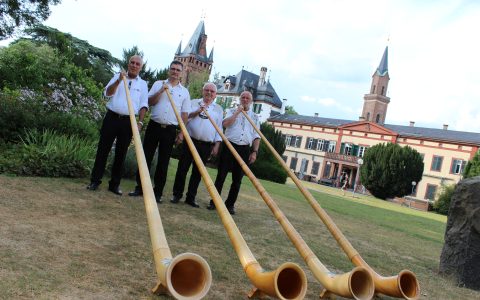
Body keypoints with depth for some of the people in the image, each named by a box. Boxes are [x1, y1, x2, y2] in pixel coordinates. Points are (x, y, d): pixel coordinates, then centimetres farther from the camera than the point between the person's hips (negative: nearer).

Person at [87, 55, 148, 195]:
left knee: (121, 153, 5)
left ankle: (115, 184, 12)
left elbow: (143, 105, 5)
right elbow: (108, 93, -6)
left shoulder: (143, 84, 9)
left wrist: (140, 122, -7)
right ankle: (95, 180, 9)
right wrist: (119, 81, -20)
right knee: (103, 149, 1)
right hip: (112, 117, 0)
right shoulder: (117, 77, 8)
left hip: (128, 121, 1)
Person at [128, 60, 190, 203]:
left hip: (170, 130, 0)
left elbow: (185, 114, 5)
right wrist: (161, 91, -13)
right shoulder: (158, 84, 8)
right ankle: (139, 188, 13)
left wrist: (181, 132, -2)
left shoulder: (184, 91, 8)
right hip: (154, 126, 0)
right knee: (146, 157, 3)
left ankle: (158, 192, 10)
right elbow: (149, 102, 0)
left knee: (163, 162, 3)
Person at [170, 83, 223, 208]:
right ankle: (177, 194, 13)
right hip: (190, 141, -1)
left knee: (197, 172, 6)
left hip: (206, 145, 1)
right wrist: (196, 112, -13)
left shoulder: (218, 109, 12)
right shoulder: (193, 103, 10)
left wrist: (217, 145, 1)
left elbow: (219, 128, 8)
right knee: (182, 168, 1)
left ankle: (191, 197, 14)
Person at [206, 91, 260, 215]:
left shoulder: (255, 117, 15)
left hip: (244, 150, 2)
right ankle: (214, 201, 8)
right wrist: (237, 112, -7)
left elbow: (256, 136, 11)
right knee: (221, 176, -1)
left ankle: (230, 204, 14)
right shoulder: (232, 111, 10)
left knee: (237, 179, 4)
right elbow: (225, 124, -10)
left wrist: (254, 152, 0)